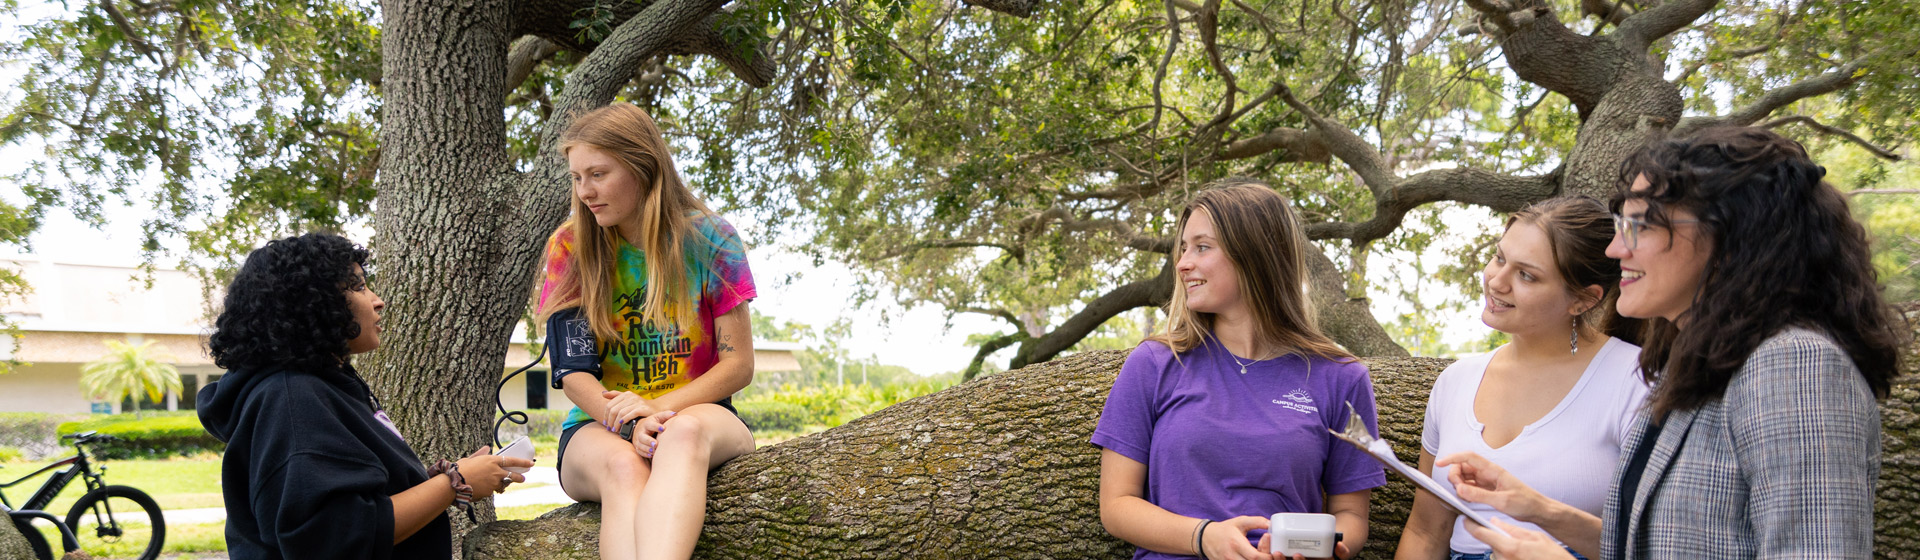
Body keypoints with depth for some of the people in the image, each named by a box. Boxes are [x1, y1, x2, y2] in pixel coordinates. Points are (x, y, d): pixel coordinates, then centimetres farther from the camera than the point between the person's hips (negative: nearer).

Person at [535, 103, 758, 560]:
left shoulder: (708, 240, 0)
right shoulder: (570, 248, 3)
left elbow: (738, 364, -2)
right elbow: (572, 370, -3)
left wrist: (662, 409, -18)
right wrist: (629, 423, -23)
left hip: (695, 411, -1)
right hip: (600, 424, 1)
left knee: (683, 433, -38)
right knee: (623, 466, -36)